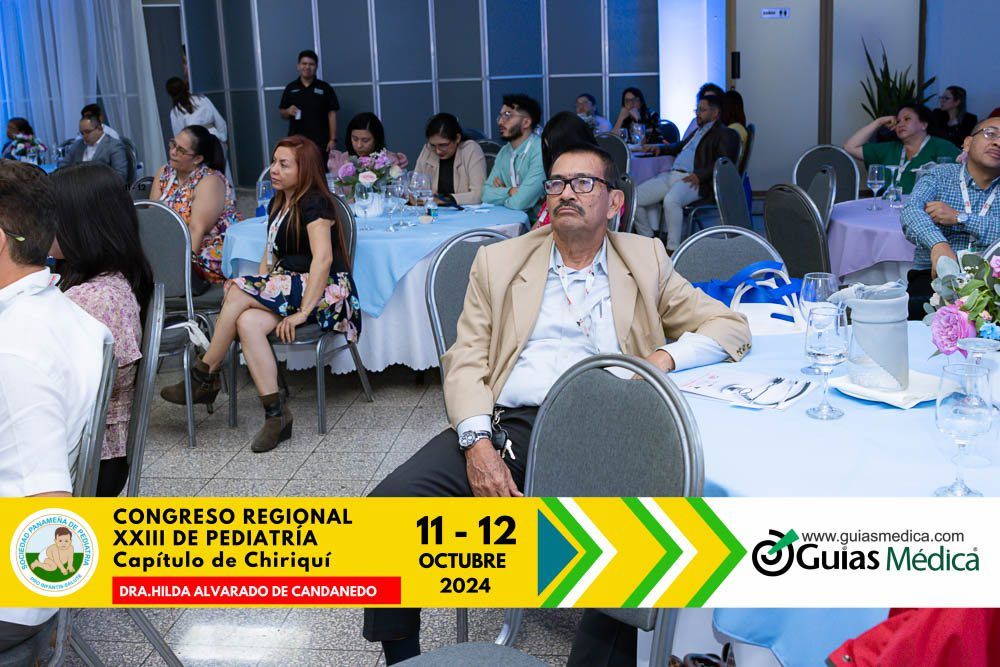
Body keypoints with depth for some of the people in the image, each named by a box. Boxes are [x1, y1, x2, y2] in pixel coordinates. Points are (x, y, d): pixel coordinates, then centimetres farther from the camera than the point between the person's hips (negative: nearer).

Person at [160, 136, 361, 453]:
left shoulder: (314, 203, -7)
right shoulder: (278, 204, 21)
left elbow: (323, 258, -18)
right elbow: (270, 254, 22)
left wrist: (303, 311, -25)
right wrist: (260, 291, 2)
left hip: (327, 292, -7)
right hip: (288, 286, 8)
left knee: (237, 291, -23)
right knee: (247, 322, -24)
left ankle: (205, 376, -9)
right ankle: (275, 413, -28)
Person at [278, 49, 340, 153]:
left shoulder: (325, 88, 4)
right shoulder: (290, 88, 9)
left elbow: (332, 114, 1)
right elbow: (282, 113, 15)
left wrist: (332, 139, -6)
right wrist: (288, 111, -9)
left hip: (320, 142, -1)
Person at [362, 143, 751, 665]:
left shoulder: (646, 260, 18)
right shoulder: (498, 261, 18)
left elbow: (730, 326, 16)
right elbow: (465, 361, 9)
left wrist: (663, 359, -4)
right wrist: (477, 443, -9)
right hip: (510, 423, 2)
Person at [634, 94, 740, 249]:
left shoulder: (725, 134, 5)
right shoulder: (698, 131, 32)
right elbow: (679, 146, 46)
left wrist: (700, 175, -21)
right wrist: (660, 149, 25)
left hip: (692, 180, -9)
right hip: (672, 175, 9)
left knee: (671, 200, -39)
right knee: (635, 197, -6)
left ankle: (673, 249, -30)